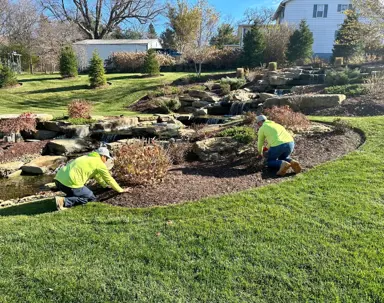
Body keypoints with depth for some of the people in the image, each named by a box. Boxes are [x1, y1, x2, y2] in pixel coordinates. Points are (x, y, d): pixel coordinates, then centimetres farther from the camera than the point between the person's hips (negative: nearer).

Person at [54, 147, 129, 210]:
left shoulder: (88, 158, 26)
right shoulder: (99, 163, 0)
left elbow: (97, 176, 38)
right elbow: (109, 179, 6)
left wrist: (107, 186, 46)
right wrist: (120, 190, 17)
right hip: (70, 183, -9)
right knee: (91, 198, 5)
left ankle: (69, 197, 6)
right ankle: (63, 201, -11)